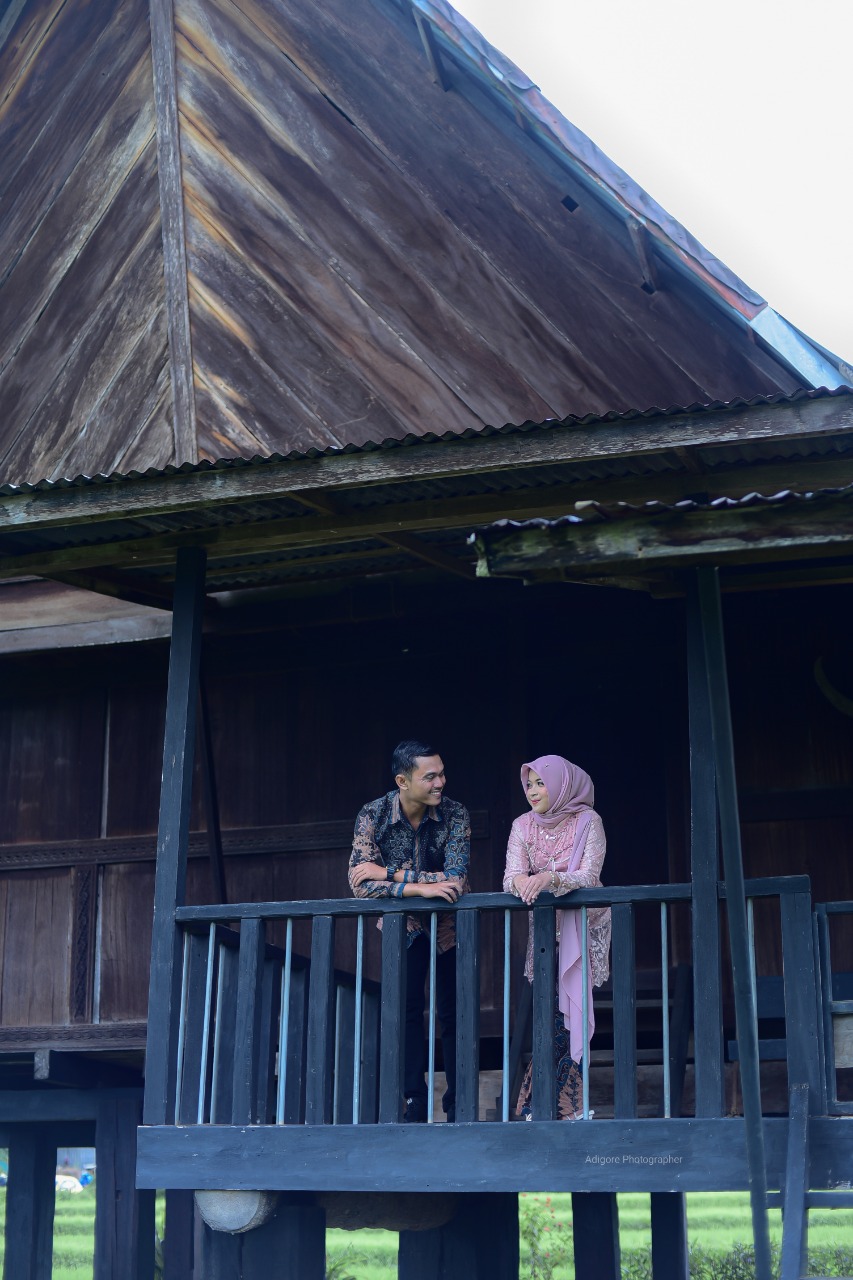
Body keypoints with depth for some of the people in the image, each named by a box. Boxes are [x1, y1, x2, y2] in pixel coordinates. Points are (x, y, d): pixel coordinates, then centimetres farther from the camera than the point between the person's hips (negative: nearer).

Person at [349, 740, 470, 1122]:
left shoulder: (454, 814, -20)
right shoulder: (374, 815, -19)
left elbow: (456, 880, -29)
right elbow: (360, 883, -28)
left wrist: (389, 872, -31)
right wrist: (419, 887, -38)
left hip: (449, 923, 0)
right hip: (404, 923, 1)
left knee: (452, 1013, 1)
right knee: (407, 1009, -6)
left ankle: (458, 1104, 11)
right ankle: (414, 1106, 0)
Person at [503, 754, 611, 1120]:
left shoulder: (587, 821, -9)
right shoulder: (523, 826, 0)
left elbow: (589, 877, -19)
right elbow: (510, 877, -10)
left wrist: (549, 878, -37)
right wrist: (522, 882, -34)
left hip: (583, 927, -3)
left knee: (570, 1011, -10)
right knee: (551, 1012, -7)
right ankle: (564, 1104, -3)